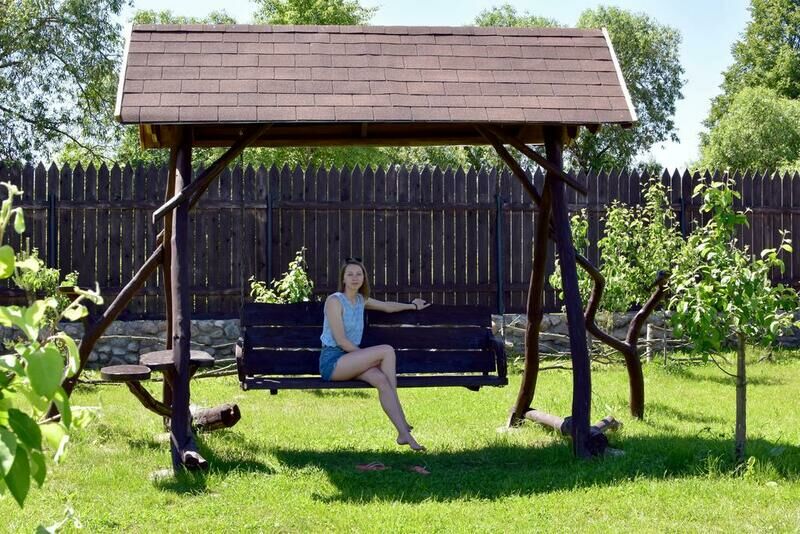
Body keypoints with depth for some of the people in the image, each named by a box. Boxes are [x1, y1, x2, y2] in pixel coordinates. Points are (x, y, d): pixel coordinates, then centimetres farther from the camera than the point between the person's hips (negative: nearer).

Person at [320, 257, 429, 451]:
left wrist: (413, 306, 45)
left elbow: (387, 306, 34)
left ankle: (403, 433, -27)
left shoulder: (361, 300, 15)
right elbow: (340, 340, -15)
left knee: (381, 380, -24)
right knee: (387, 350, -22)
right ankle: (401, 419, -16)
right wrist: (367, 356, -13)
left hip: (351, 360, 7)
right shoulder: (334, 301, -9)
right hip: (332, 361, -7)